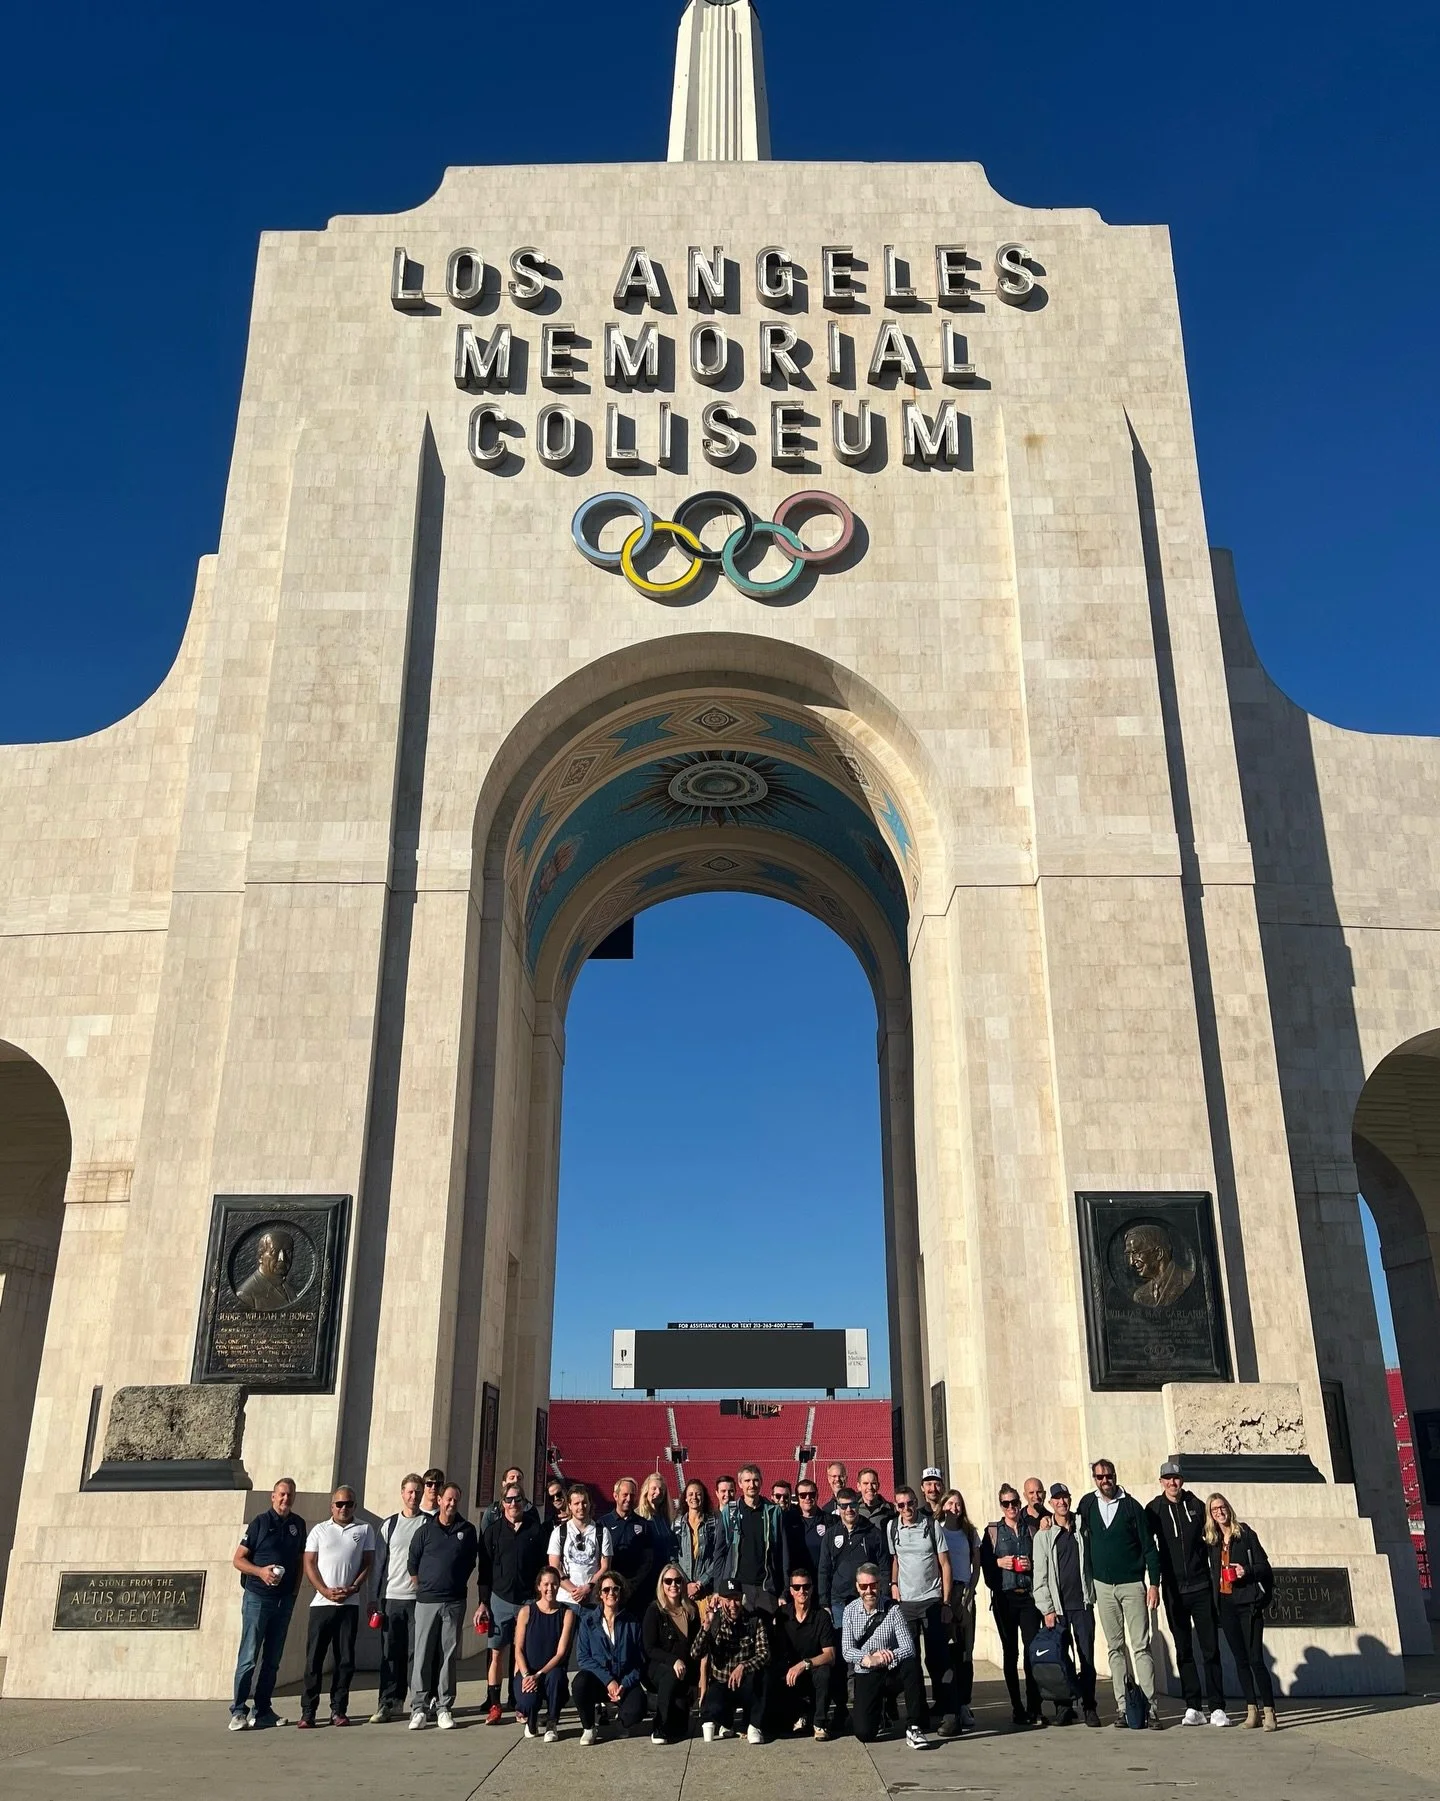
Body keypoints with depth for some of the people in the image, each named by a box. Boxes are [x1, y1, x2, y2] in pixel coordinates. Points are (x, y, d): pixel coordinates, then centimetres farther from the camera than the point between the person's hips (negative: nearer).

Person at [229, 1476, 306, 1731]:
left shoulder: (298, 1525, 9)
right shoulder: (260, 1522, -4)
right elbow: (238, 1560, -3)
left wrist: (295, 1590, 6)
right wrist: (260, 1571, -18)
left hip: (285, 1600, 5)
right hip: (257, 1597, -5)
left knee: (272, 1659, 9)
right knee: (249, 1656, -7)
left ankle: (263, 1711, 15)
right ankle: (238, 1711, -2)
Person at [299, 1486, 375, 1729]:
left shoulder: (364, 1530, 9)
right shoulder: (319, 1530, 8)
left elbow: (367, 1564, 6)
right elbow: (309, 1564, 3)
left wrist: (353, 1588, -10)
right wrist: (326, 1591, -9)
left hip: (350, 1604, 1)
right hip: (321, 1602, 0)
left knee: (345, 1659, 2)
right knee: (314, 1658, -1)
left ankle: (338, 1710, 10)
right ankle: (307, 1711, 5)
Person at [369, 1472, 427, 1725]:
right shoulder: (389, 1524, 10)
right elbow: (380, 1562, 9)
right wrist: (378, 1599, 4)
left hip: (419, 1598, -2)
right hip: (392, 1598, 2)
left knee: (417, 1652, -2)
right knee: (391, 1654, 5)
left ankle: (422, 1702, 4)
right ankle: (389, 1702, 13)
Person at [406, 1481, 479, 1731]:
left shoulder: (467, 1530, 5)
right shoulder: (425, 1530, 2)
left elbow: (471, 1563, 12)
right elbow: (412, 1562, 8)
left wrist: (457, 1585, 10)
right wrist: (423, 1587, 10)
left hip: (454, 1602, 1)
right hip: (426, 1601, -1)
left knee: (449, 1654, 3)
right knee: (421, 1654, -1)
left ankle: (444, 1707, 10)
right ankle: (417, 1708, 5)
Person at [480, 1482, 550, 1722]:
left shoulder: (535, 1530, 3)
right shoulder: (493, 1531, 5)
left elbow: (543, 1565, 5)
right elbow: (484, 1568, 5)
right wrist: (483, 1601, 1)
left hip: (528, 1600, 0)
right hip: (500, 1599, 0)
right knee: (497, 1653, 2)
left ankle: (519, 1703, 11)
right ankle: (493, 1705, 9)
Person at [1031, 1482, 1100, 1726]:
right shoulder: (1044, 1536, 2)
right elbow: (1040, 1576, 0)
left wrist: (1092, 1594, 2)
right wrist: (1047, 1609, -5)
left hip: (1083, 1604, 1)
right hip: (1057, 1607, -1)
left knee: (1087, 1658, 1)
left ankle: (1088, 1707, 11)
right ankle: (1064, 1707, 10)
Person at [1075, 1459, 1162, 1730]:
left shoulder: (1131, 1505, -4)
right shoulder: (1087, 1504, 4)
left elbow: (1149, 1547, -3)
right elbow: (1084, 1540, 14)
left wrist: (1154, 1584, -9)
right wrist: (1088, 1581, 11)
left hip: (1132, 1585, -3)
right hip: (1103, 1586, 3)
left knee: (1141, 1646, -5)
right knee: (1115, 1647, 6)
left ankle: (1150, 1706, -5)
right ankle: (1122, 1706, 9)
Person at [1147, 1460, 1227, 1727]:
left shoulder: (1196, 1505, 3)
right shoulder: (1154, 1509, 0)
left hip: (1201, 1587, 0)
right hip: (1173, 1590, 0)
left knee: (1210, 1649, 0)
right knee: (1184, 1651, 5)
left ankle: (1216, 1708, 4)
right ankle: (1193, 1707, 9)